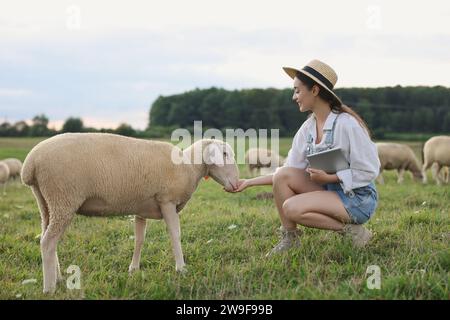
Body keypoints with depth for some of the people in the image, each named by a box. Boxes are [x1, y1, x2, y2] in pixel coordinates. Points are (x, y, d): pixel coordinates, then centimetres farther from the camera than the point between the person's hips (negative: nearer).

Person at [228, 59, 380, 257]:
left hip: (358, 198, -7)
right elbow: (289, 172, 6)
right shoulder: (308, 127, 3)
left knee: (291, 208, -24)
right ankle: (289, 239, -2)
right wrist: (249, 182, 2)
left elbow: (369, 171, -17)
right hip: (329, 189, 7)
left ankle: (350, 230, -9)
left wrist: (328, 177, -22)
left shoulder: (346, 124, -19)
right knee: (283, 175, -12)